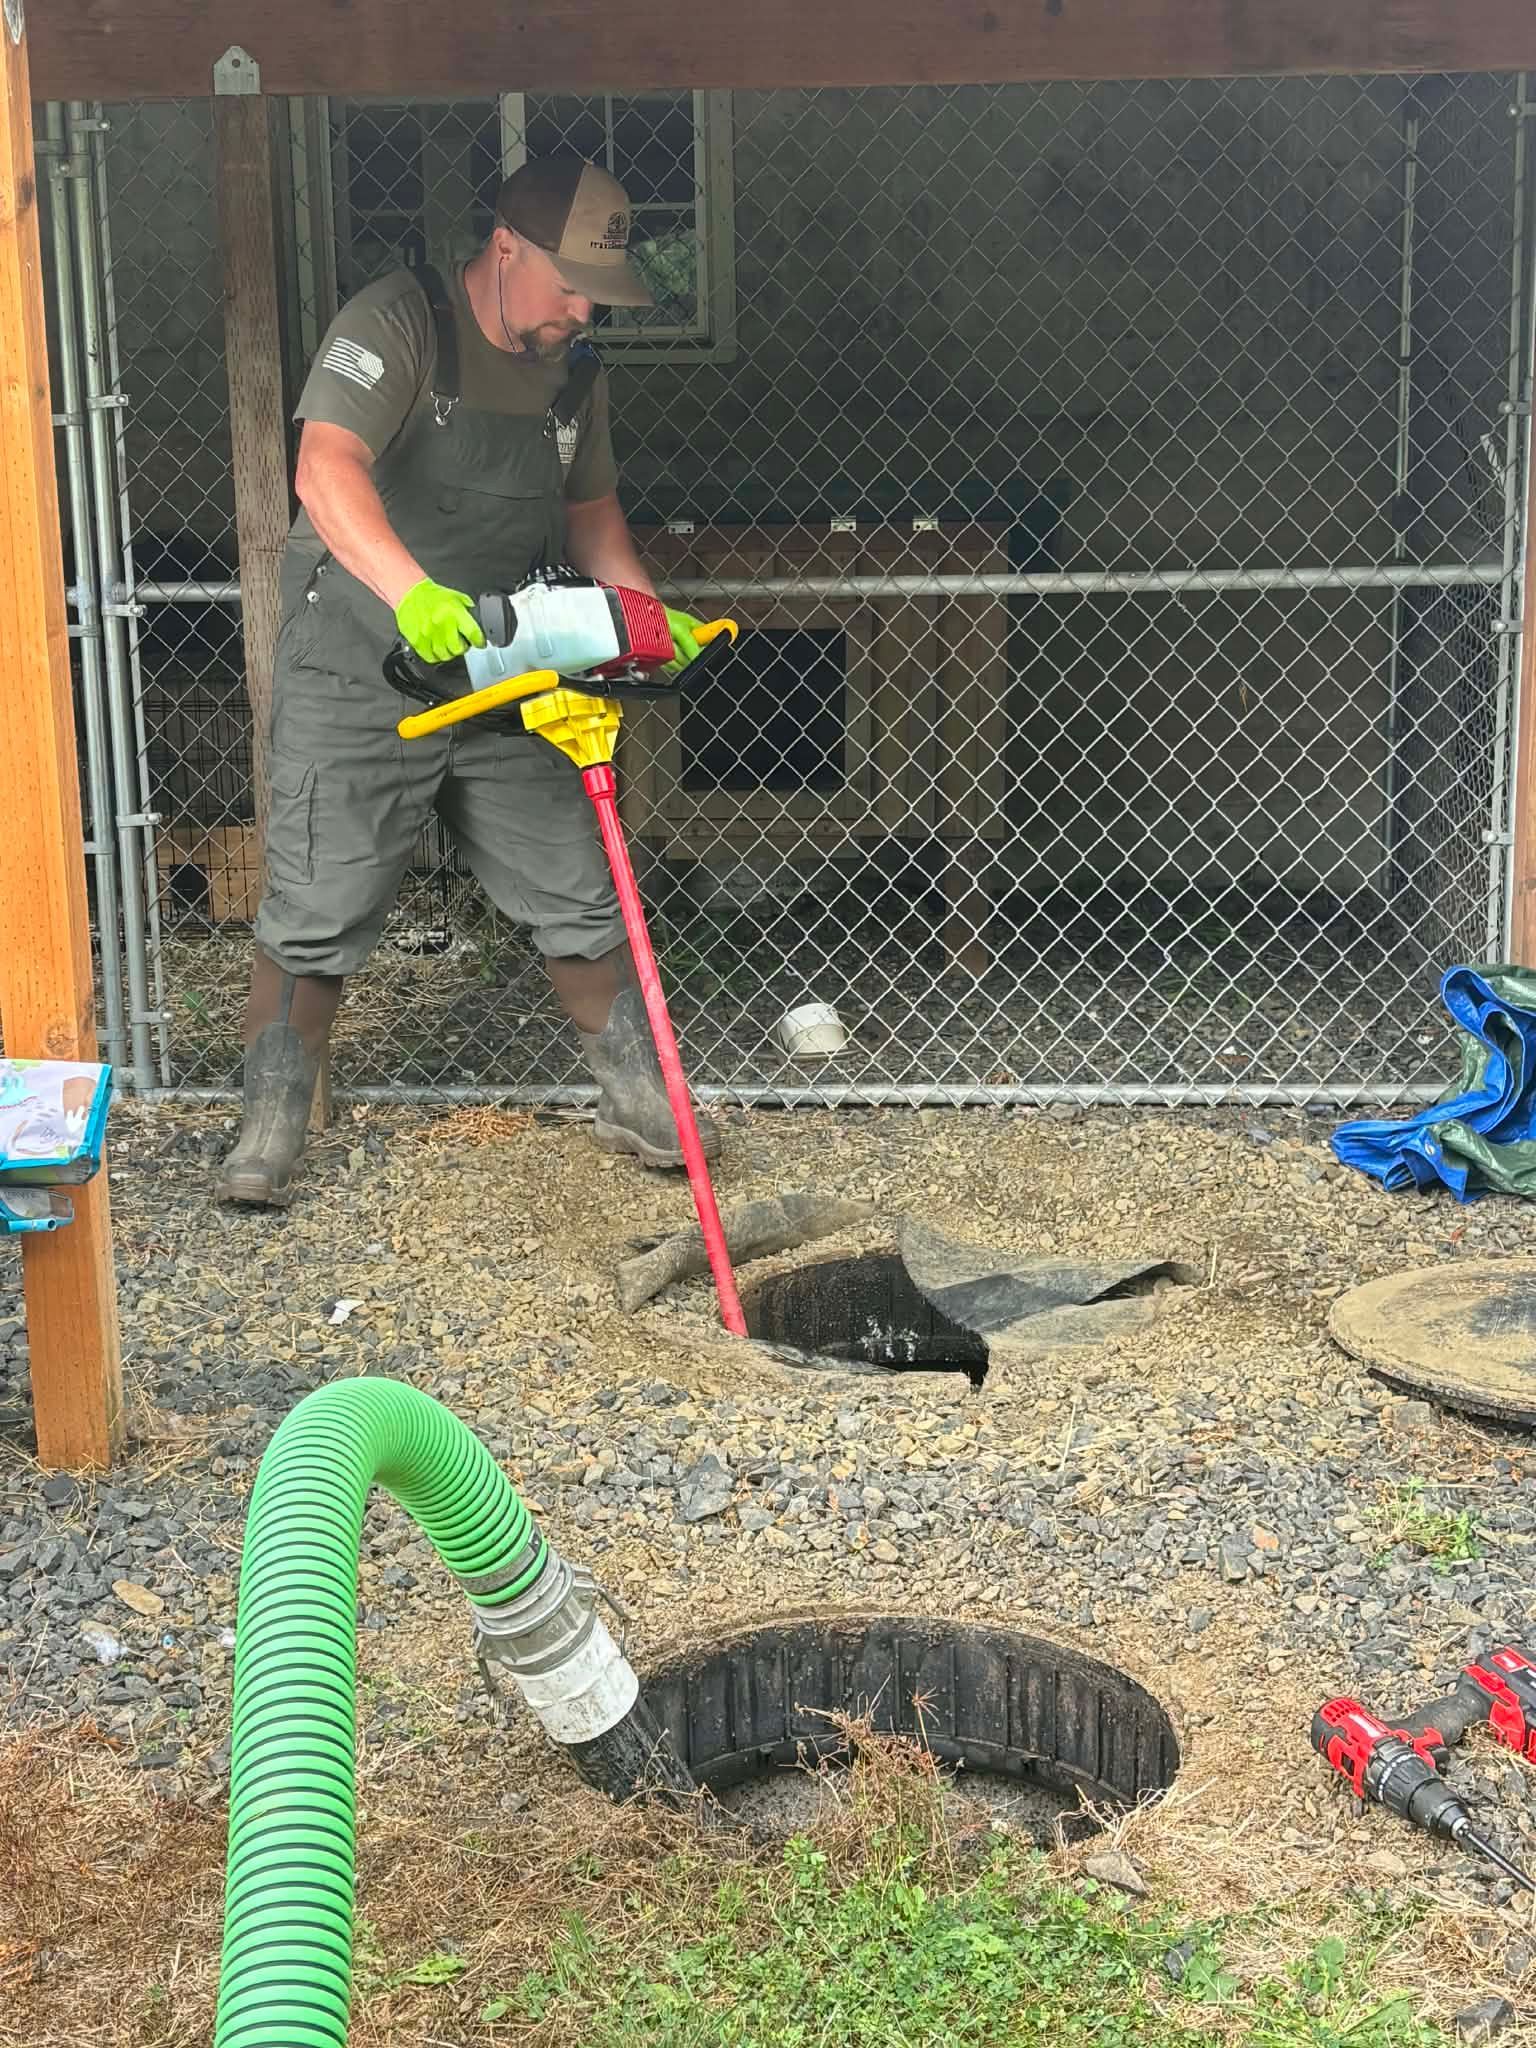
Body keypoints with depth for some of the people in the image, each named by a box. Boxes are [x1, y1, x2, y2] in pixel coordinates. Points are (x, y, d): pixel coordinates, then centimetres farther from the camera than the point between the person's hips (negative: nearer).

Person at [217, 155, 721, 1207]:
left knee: (579, 896, 7)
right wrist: (412, 592, -47)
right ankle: (272, 1127, 12)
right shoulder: (396, 325, -16)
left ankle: (638, 1099, 22)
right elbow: (328, 469, -31)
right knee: (318, 914, -3)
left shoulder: (575, 373, 7)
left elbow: (592, 514, 20)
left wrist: (649, 616, 3)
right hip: (358, 678, -5)